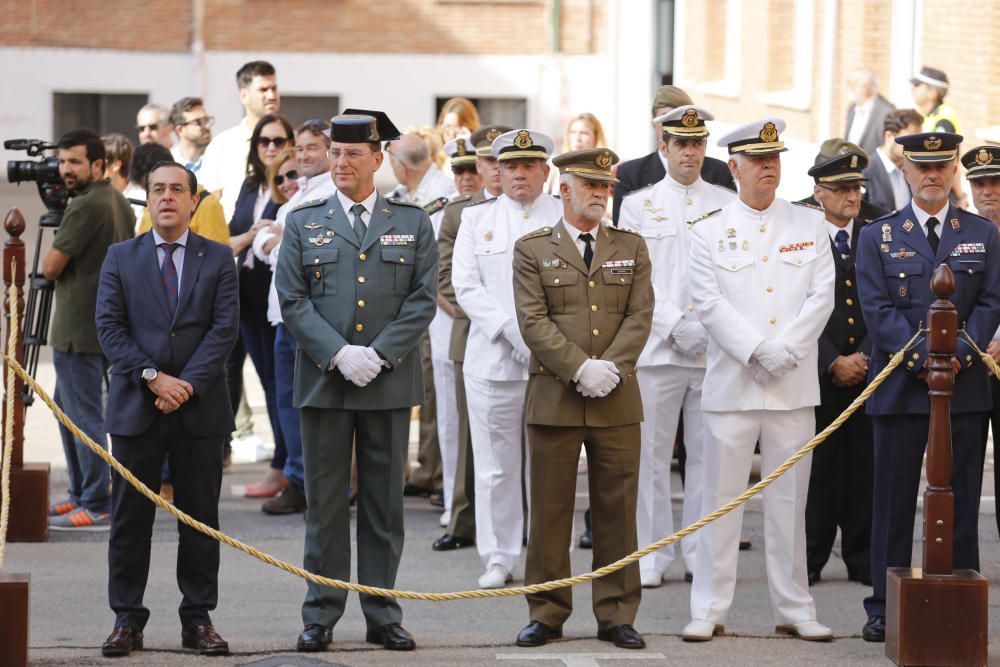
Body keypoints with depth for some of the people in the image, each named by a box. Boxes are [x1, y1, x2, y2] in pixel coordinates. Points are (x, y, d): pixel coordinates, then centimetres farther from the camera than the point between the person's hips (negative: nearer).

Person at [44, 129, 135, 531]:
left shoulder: (84, 207, -18)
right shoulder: (120, 203, 12)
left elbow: (51, 268, -17)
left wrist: (51, 263, 5)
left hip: (78, 329, -10)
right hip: (106, 326, 10)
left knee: (84, 415, -6)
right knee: (67, 406, 19)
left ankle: (96, 507, -5)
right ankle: (80, 495, 25)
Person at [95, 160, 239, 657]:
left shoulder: (218, 259, 7)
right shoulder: (120, 258, 8)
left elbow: (225, 328, -2)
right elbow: (110, 327, 0)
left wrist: (187, 383, -13)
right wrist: (152, 377, -13)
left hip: (200, 409, 0)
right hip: (135, 407, 0)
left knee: (200, 517, 4)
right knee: (130, 517, 2)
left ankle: (198, 618, 11)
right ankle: (127, 620, 7)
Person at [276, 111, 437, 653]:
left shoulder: (412, 223, 8)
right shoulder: (303, 223, 7)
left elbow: (423, 298, 1)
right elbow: (292, 299, 0)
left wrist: (378, 354, -11)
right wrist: (338, 354, -13)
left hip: (389, 381, 0)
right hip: (323, 380, 0)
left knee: (385, 502, 5)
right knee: (324, 502, 2)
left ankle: (383, 616, 11)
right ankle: (320, 615, 8)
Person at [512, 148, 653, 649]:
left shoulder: (631, 248, 12)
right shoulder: (532, 249, 5)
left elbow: (640, 316, 3)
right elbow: (533, 321, -5)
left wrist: (610, 367, -12)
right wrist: (580, 369, -15)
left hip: (617, 401, 2)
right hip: (553, 398, -2)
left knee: (617, 510, 3)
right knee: (550, 510, 2)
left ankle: (616, 616, 9)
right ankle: (546, 614, 9)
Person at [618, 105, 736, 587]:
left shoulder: (728, 205, 10)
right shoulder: (638, 205, 7)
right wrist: (676, 325, -10)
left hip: (715, 348, 1)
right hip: (656, 347, -1)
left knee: (708, 454, 2)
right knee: (651, 454, -1)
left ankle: (702, 554, 10)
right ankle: (652, 558, 5)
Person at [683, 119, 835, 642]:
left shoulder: (810, 226, 9)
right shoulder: (710, 232, 4)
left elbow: (821, 298, 1)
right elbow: (709, 304, -4)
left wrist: (784, 352, -11)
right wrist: (757, 352, -14)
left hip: (795, 386, 1)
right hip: (732, 383, -1)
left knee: (790, 500, 5)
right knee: (721, 498, 0)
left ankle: (794, 610, 12)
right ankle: (709, 610, 5)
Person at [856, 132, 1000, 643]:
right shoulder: (878, 237, 6)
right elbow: (878, 310, -3)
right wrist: (924, 358, -14)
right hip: (900, 387, -1)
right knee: (893, 502, 1)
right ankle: (883, 609, 6)